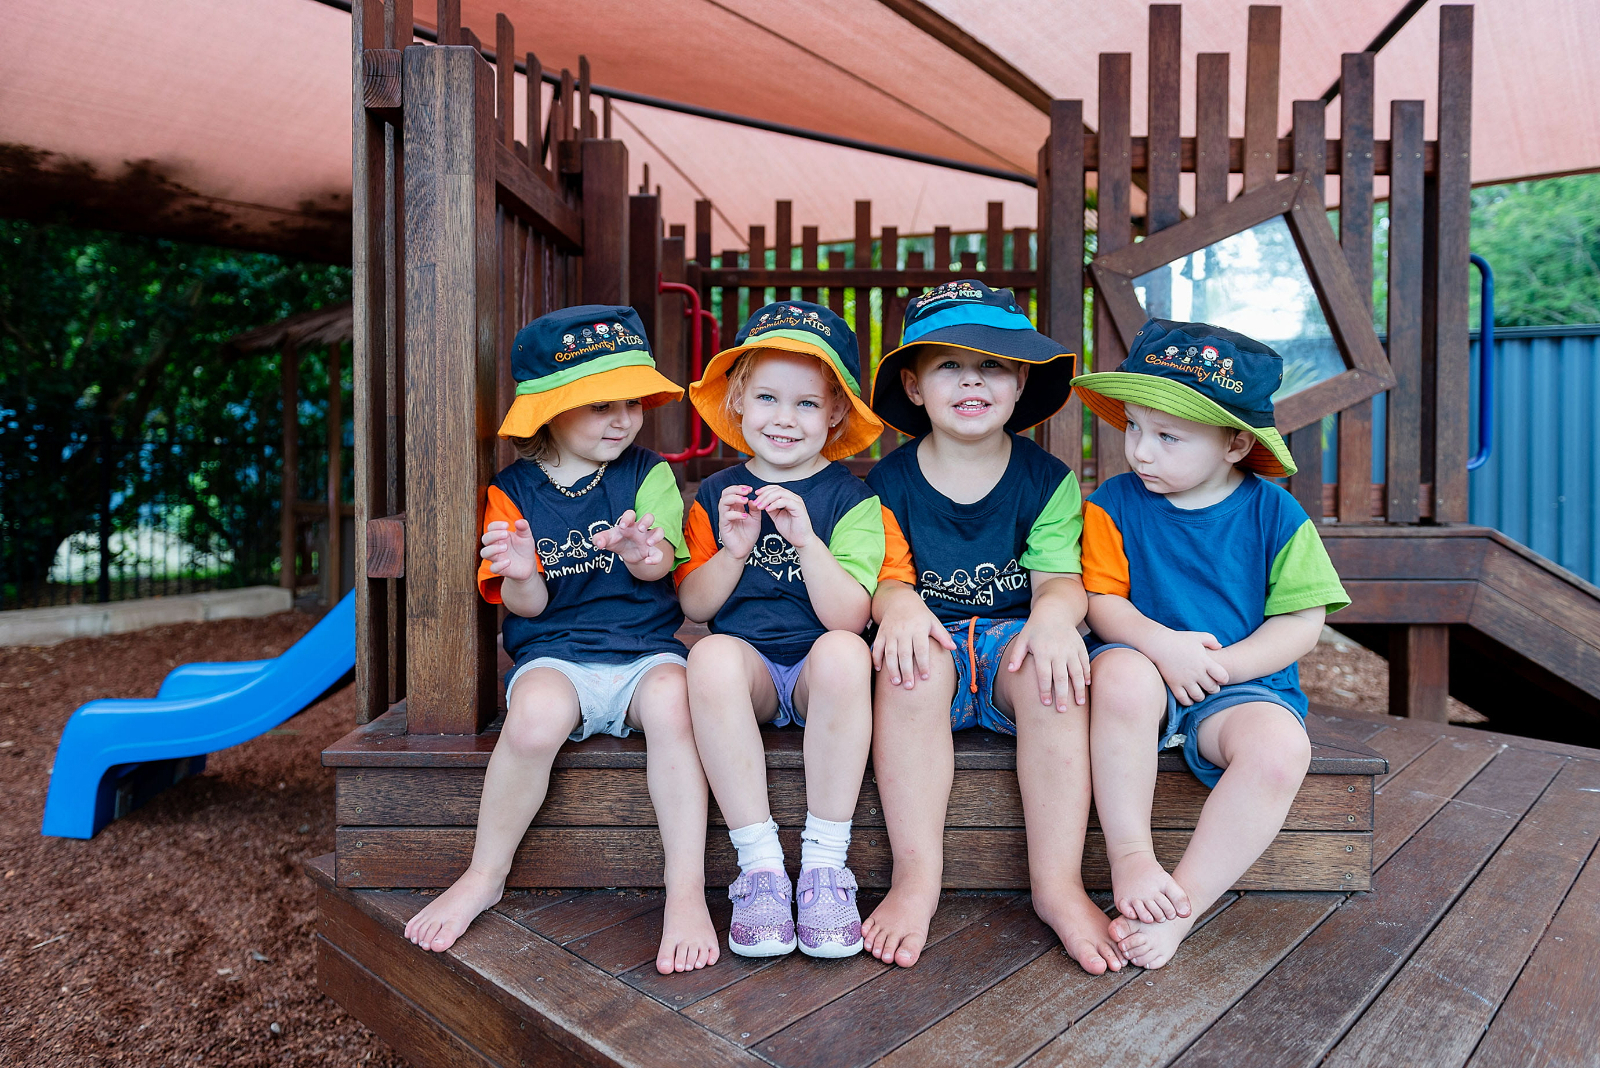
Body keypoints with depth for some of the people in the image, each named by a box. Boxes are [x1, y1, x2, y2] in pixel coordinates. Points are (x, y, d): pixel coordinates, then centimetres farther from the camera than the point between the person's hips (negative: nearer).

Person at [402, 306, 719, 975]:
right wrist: (521, 576, -22)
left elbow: (662, 563, -6)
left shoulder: (646, 474, 7)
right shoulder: (512, 492, 6)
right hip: (554, 653, 0)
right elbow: (527, 605, 3)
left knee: (672, 699, -34)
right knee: (535, 716, -33)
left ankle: (687, 892, -23)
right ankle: (484, 877, -6)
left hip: (643, 648, 0)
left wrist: (645, 553, -32)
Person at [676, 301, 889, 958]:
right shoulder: (715, 496, 8)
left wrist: (805, 538, -24)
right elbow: (694, 606, 5)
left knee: (843, 652, -35)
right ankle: (760, 866, -23)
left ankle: (823, 864, -23)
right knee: (712, 657, -33)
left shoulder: (850, 499, -1)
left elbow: (849, 617, -11)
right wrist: (734, 549, -13)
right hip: (749, 669, 2)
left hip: (816, 674, -1)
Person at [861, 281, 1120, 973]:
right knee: (910, 662, -35)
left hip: (1012, 637, 1)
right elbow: (885, 576, -2)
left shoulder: (1046, 479, 4)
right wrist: (898, 603, -27)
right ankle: (916, 876, -25)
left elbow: (1059, 576, -4)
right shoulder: (890, 482, 4)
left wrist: (1054, 612, -29)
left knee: (1052, 659, -33)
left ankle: (1058, 883, -24)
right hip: (931, 641, 0)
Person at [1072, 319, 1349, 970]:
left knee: (1281, 747, -32)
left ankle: (1184, 903, -17)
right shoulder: (1116, 503, 1)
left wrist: (1221, 665, -15)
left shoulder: (1273, 512, 0)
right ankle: (1129, 860, -21)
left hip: (1243, 681, 1)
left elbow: (1301, 622, -1)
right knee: (1121, 675, -37)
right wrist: (1161, 643, -22)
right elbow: (1101, 600, -3)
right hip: (1147, 665, 0)